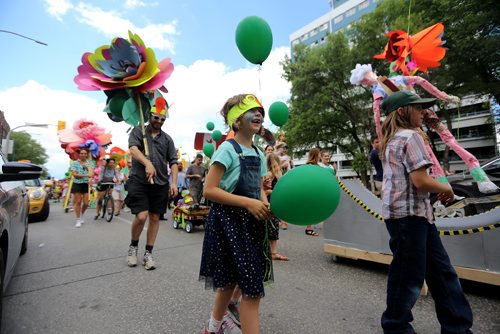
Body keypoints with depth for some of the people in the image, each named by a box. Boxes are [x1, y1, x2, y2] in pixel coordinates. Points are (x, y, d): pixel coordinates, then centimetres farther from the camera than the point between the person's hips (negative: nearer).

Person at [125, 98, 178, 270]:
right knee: (141, 216, -13)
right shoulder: (138, 130, 7)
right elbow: (133, 148, -12)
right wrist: (147, 163, -31)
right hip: (139, 181, -3)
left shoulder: (167, 139, 13)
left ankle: (148, 253, 20)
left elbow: (173, 162, 8)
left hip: (160, 184, 3)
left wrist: (174, 182, -5)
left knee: (155, 218, 6)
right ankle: (133, 246, 16)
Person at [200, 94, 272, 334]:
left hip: (251, 222, 8)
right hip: (229, 221, -8)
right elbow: (209, 190, -18)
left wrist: (265, 205, -6)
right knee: (252, 287, -3)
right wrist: (247, 203, -24)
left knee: (232, 279, 22)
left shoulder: (259, 154, 10)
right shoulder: (227, 149, -13)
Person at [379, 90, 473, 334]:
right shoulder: (410, 136, -12)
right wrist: (446, 188, -1)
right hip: (409, 212, -10)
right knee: (409, 274, 3)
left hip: (415, 212, 10)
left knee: (440, 269, 17)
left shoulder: (391, 140, 16)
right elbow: (420, 181, -19)